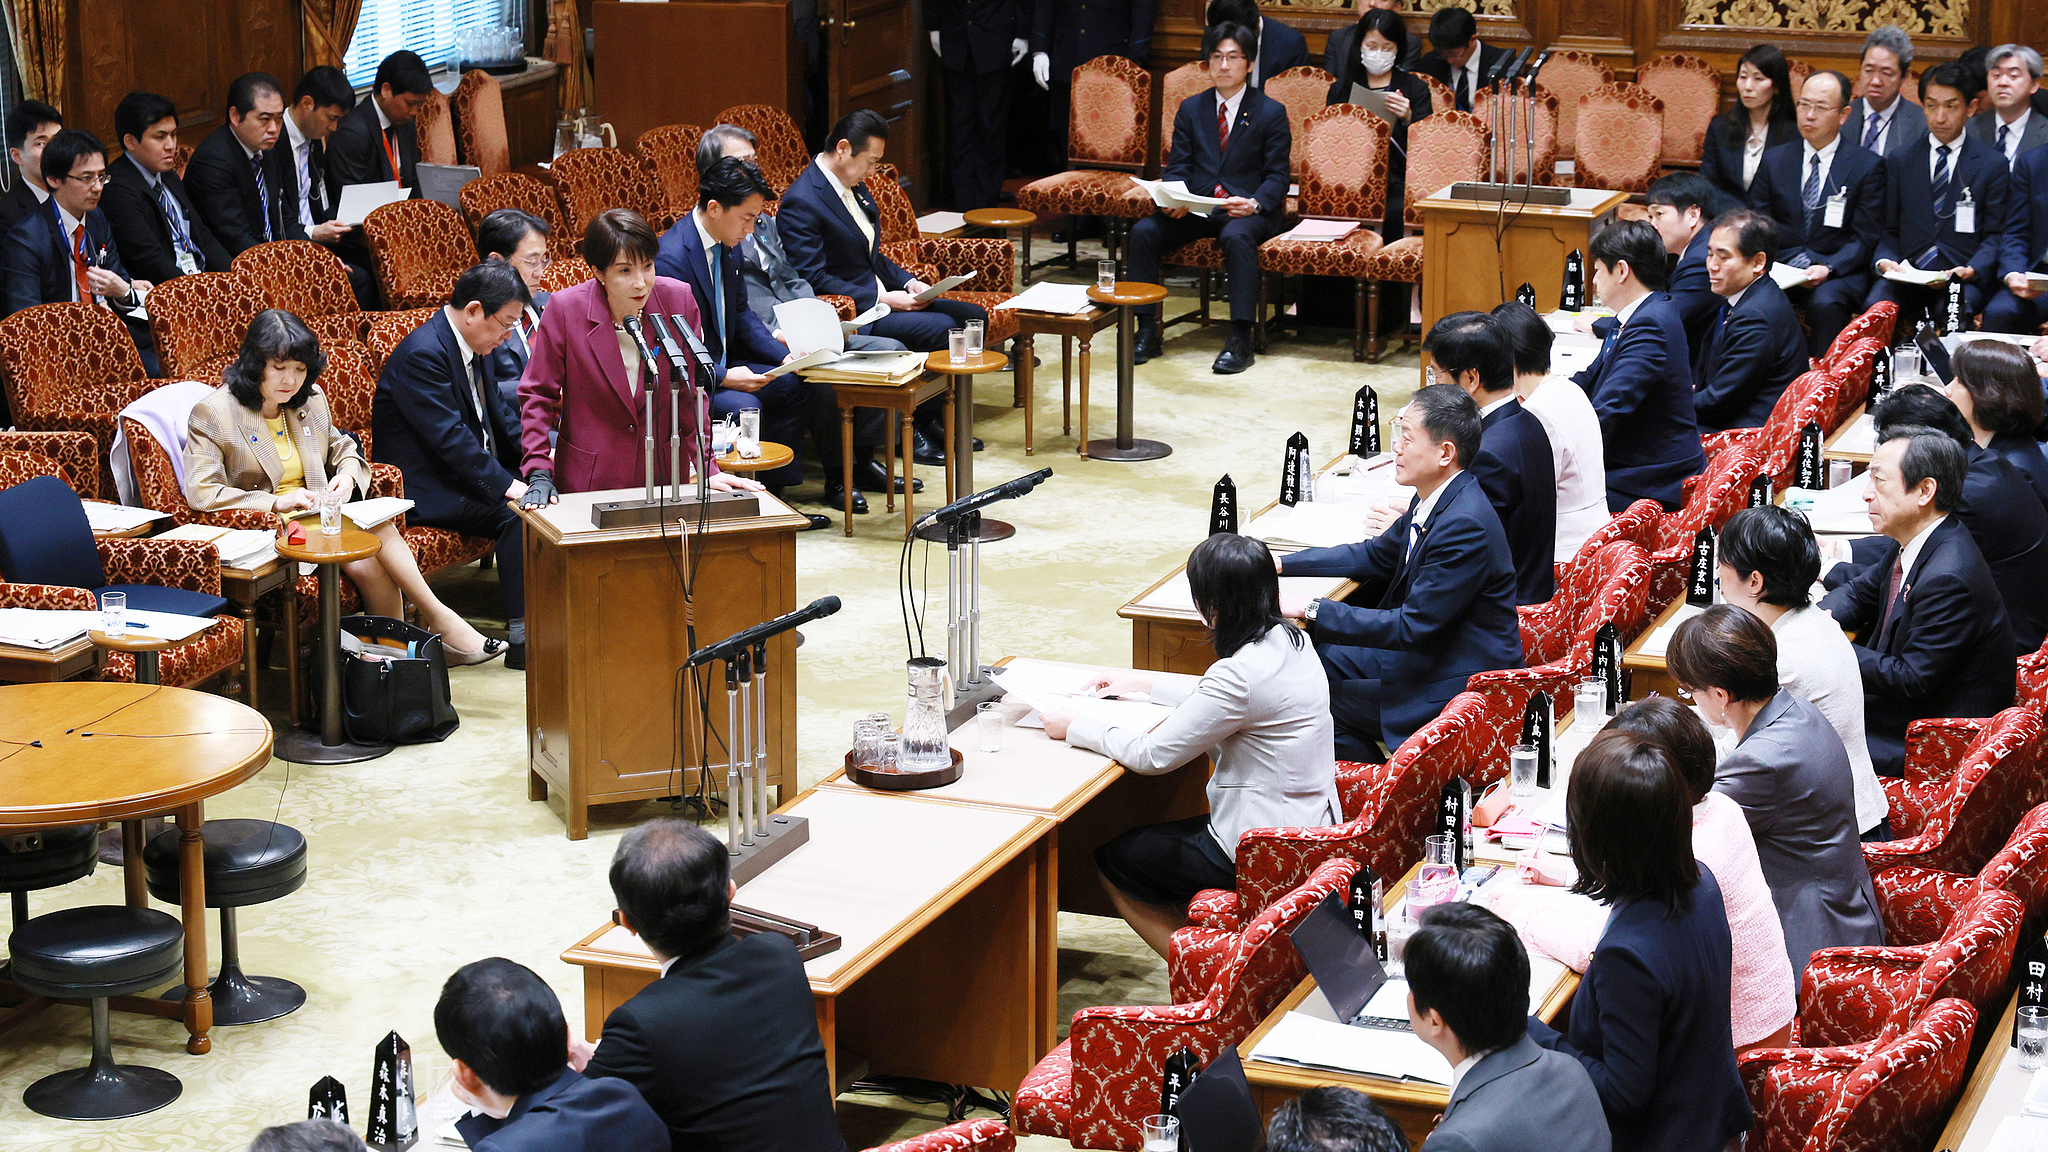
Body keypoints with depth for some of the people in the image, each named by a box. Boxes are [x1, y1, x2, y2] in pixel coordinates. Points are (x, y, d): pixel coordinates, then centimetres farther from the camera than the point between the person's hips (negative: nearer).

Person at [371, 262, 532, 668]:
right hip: (428, 489, -9)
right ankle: (522, 640, -23)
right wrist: (505, 485, -29)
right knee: (515, 514, -26)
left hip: (473, 469, 9)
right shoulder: (422, 353, -21)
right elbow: (449, 437, -26)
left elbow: (498, 414, 17)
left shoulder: (474, 345, 9)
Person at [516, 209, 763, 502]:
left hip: (665, 474, 2)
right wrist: (539, 474, -9)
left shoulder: (679, 300, -5)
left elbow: (691, 394, 5)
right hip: (589, 478, -2)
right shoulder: (565, 308, -10)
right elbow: (538, 394, 0)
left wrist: (707, 469, -1)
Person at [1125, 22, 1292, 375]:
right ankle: (1147, 330, -17)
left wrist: (1254, 204, -21)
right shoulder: (1190, 109, 13)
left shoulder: (1271, 112, 3)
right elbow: (1177, 167, 10)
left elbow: (1277, 176, 0)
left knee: (1236, 237, -38)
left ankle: (1240, 340, -37)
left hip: (1249, 210, -3)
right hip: (1196, 209, 4)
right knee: (1143, 231, -23)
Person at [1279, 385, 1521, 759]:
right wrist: (1281, 564, 9)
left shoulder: (1465, 526, -28)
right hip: (1426, 648, 10)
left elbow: (1412, 627, -26)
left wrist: (1310, 611, -23)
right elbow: (1376, 557, 17)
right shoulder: (1436, 500, 3)